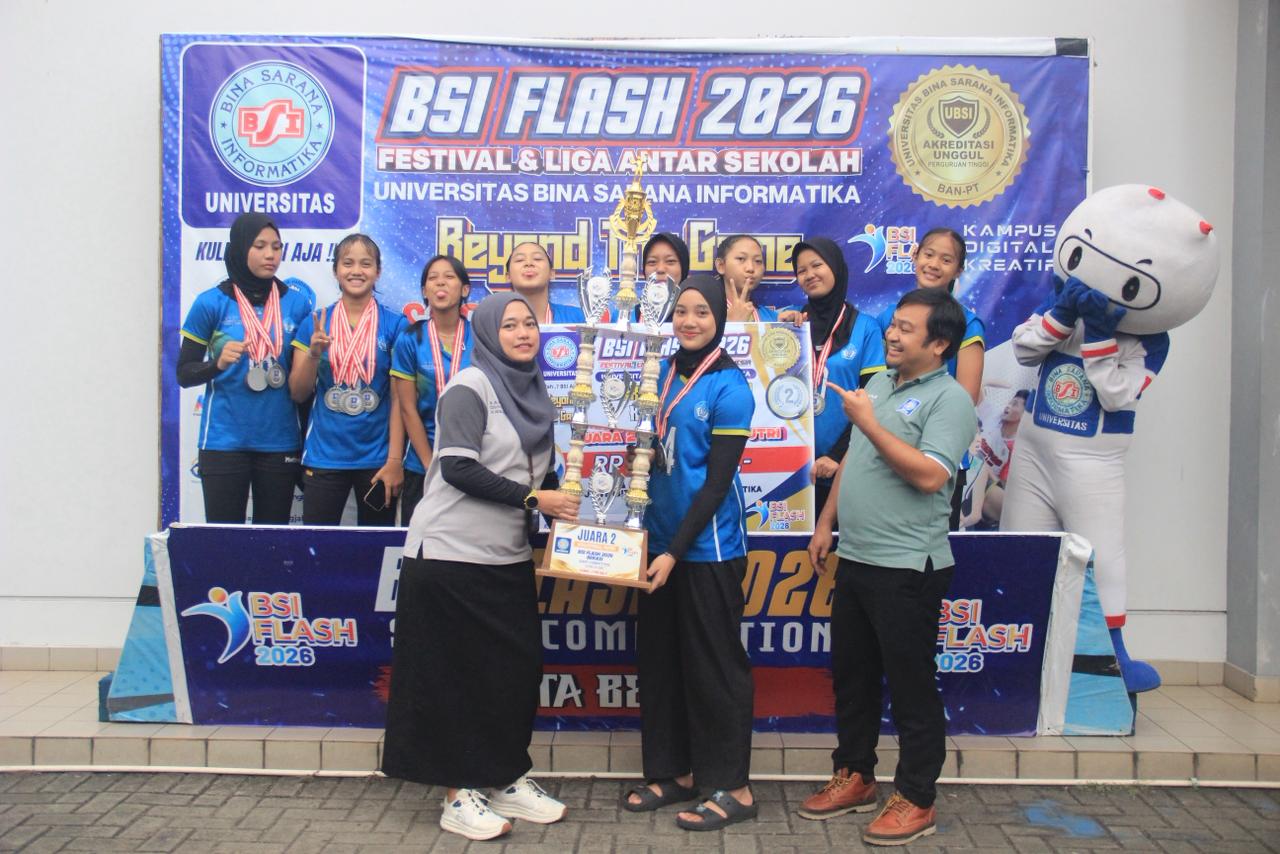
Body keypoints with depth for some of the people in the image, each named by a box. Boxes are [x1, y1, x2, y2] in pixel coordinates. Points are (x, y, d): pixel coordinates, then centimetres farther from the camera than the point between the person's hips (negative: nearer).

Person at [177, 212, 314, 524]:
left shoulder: (297, 302, 2)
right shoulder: (211, 303, -3)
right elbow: (184, 374, 0)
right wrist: (218, 363, -18)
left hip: (280, 443, 2)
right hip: (224, 442, -2)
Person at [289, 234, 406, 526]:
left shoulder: (395, 324, -2)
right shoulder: (315, 324, 4)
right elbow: (298, 393, 5)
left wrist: (395, 460, -8)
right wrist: (314, 353, -12)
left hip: (377, 459, -1)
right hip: (323, 458, 1)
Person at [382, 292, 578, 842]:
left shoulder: (533, 393, 12)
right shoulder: (470, 386, -10)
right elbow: (457, 467, -20)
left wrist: (564, 502, 0)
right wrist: (533, 497, -19)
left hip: (508, 558, 7)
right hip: (451, 553, -7)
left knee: (517, 669, 9)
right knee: (457, 675, 1)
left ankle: (505, 780, 25)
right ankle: (458, 795, 14)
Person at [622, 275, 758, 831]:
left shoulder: (729, 387, -11)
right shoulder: (663, 374, 8)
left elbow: (718, 480, -13)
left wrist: (676, 550, -16)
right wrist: (656, 542, 6)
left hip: (708, 547, -7)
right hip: (661, 539, 7)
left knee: (714, 664, 2)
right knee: (659, 659, 13)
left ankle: (733, 789, 14)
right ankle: (674, 772, 27)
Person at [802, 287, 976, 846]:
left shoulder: (949, 399, -12)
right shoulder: (877, 384, 13)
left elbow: (930, 474, -25)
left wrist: (869, 423, -21)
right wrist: (826, 524, 16)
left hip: (908, 567, -8)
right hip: (855, 560, 8)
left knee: (910, 685, 4)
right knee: (851, 675, 17)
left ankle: (916, 800, 18)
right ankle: (853, 777, 33)